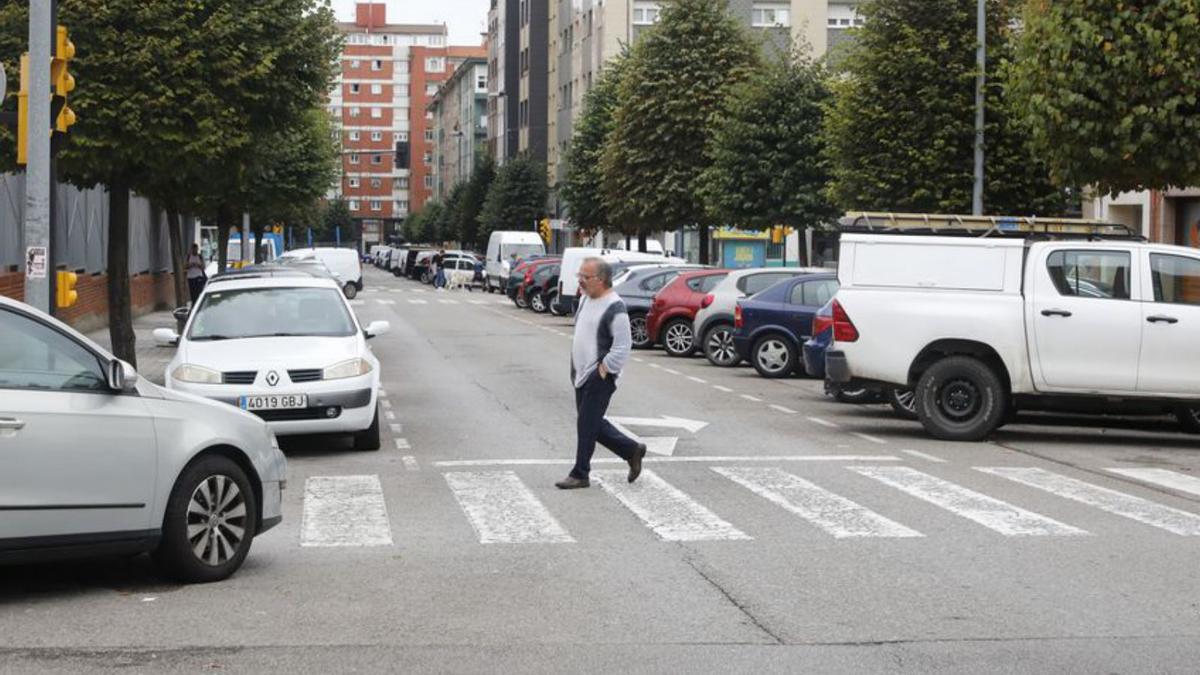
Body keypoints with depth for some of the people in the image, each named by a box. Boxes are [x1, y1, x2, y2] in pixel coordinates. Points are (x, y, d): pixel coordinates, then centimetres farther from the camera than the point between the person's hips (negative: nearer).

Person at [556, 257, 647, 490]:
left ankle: (580, 475, 4)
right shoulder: (586, 299, 10)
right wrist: (575, 369, 16)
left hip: (600, 377, -9)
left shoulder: (614, 308, -17)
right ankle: (632, 450, 27)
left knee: (587, 426, -5)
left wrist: (602, 370, -17)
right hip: (582, 374, 9)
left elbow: (622, 347, -18)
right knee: (592, 424, 14)